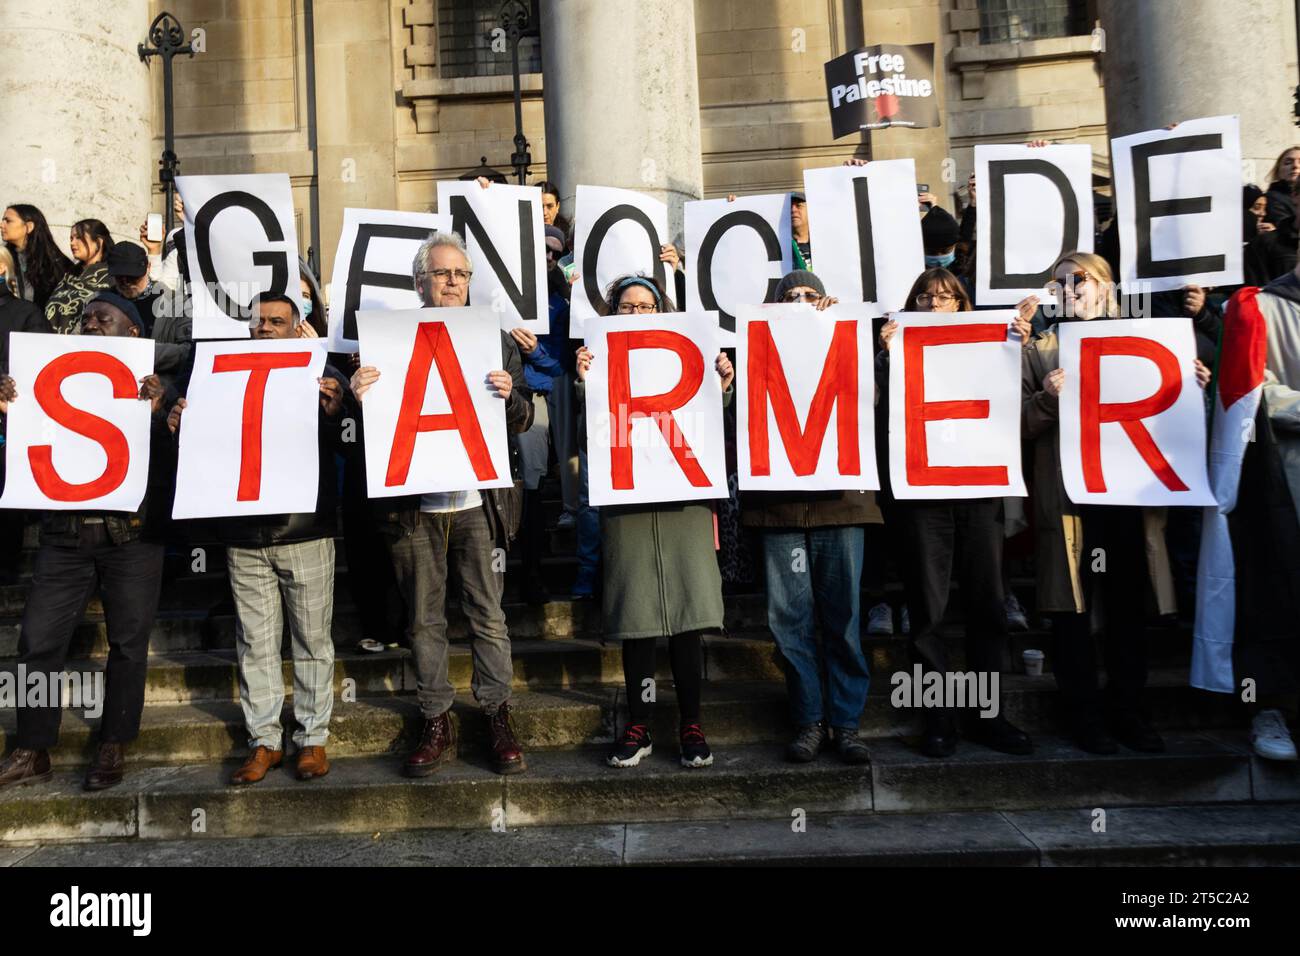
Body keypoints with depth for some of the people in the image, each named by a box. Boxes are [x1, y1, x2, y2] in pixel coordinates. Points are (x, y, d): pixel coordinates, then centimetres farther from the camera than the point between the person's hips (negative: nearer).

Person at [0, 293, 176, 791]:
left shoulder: (153, 388, 3)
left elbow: (172, 463, -7)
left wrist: (156, 414, -21)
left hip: (132, 535, -3)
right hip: (65, 534, 3)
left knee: (127, 643, 4)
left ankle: (112, 749, 18)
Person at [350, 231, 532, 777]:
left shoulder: (495, 341, 7)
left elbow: (523, 421, 6)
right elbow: (370, 424, 4)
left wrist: (510, 397, -15)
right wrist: (359, 397, -17)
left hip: (477, 503, 0)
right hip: (413, 507, 0)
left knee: (489, 617, 5)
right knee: (424, 621, 10)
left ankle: (498, 718, 19)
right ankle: (437, 725, 23)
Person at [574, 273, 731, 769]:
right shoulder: (602, 362, 9)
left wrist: (722, 386, -7)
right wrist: (584, 384, -16)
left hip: (683, 498, 1)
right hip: (626, 501, 0)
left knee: (686, 614, 0)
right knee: (635, 614, 3)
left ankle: (691, 726, 12)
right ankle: (638, 728, 15)